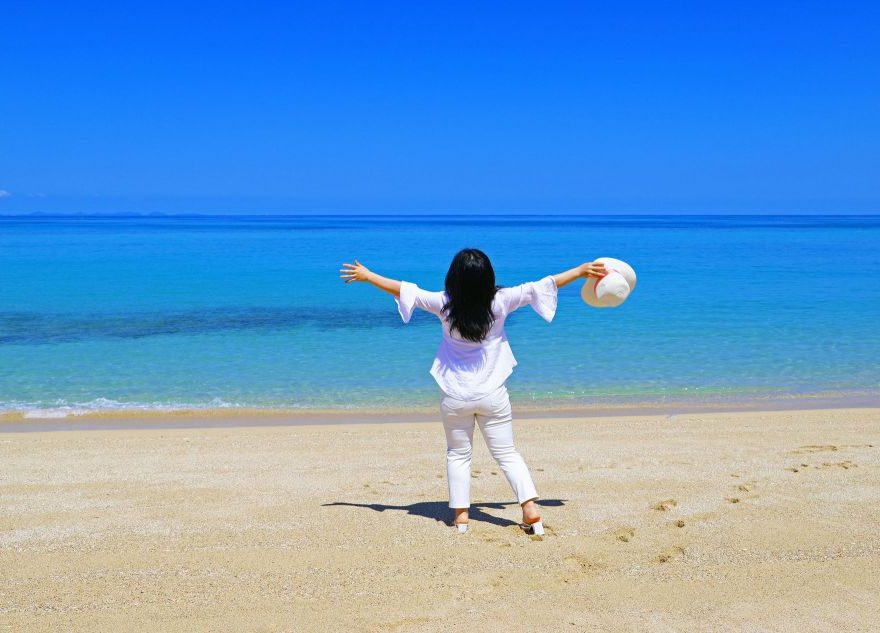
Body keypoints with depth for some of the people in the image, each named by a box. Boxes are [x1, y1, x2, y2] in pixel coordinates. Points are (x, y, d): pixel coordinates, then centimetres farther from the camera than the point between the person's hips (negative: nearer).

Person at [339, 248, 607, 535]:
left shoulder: (445, 304, -12)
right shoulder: (500, 302, -12)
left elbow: (404, 289, -2)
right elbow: (539, 287, -4)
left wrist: (366, 275, 11)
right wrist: (580, 271, 7)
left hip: (455, 396, 0)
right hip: (493, 394, 0)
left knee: (458, 454, 15)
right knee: (507, 453, 9)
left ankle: (461, 514, 13)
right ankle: (530, 508, -1)